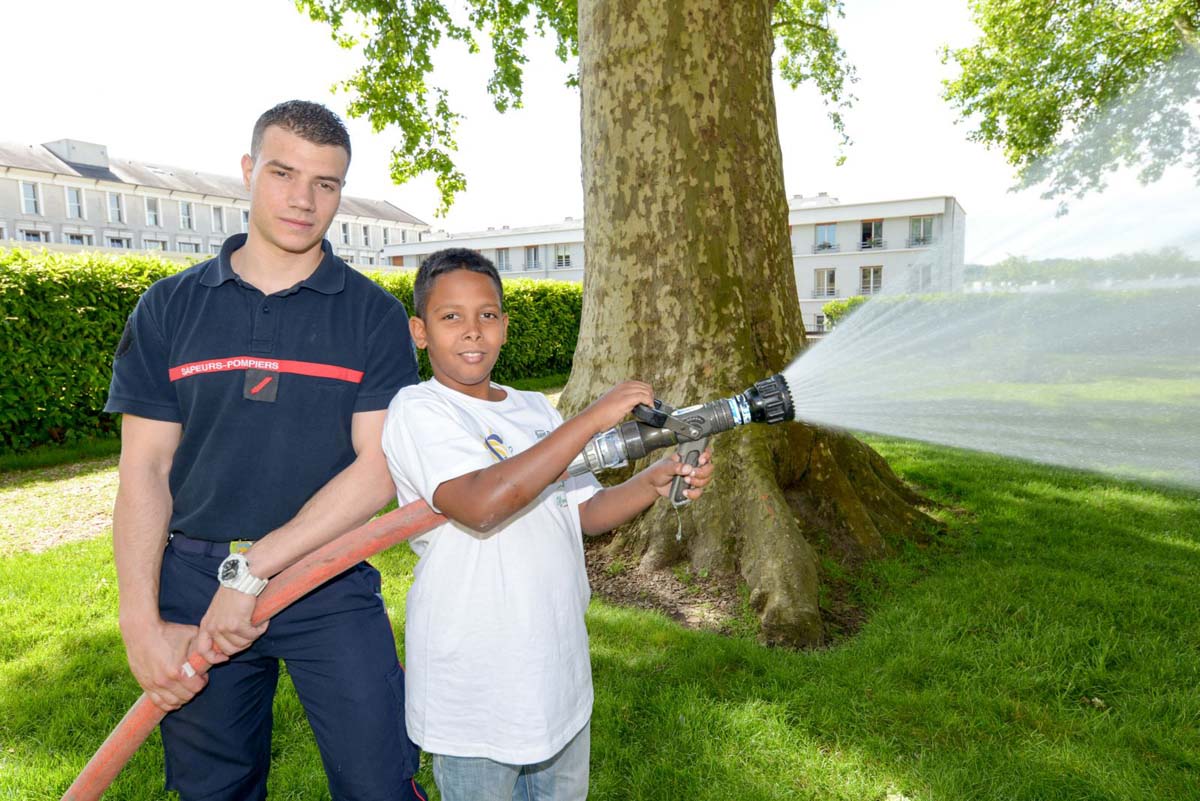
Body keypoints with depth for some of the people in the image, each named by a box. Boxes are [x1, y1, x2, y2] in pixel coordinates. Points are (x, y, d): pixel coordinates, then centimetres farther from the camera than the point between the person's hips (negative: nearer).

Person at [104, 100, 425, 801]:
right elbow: (145, 469, 1)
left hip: (330, 582, -2)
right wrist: (141, 623, -7)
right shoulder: (169, 308, 4)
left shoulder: (375, 315, -2)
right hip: (194, 584, 2)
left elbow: (379, 468, -10)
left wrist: (252, 569, -15)